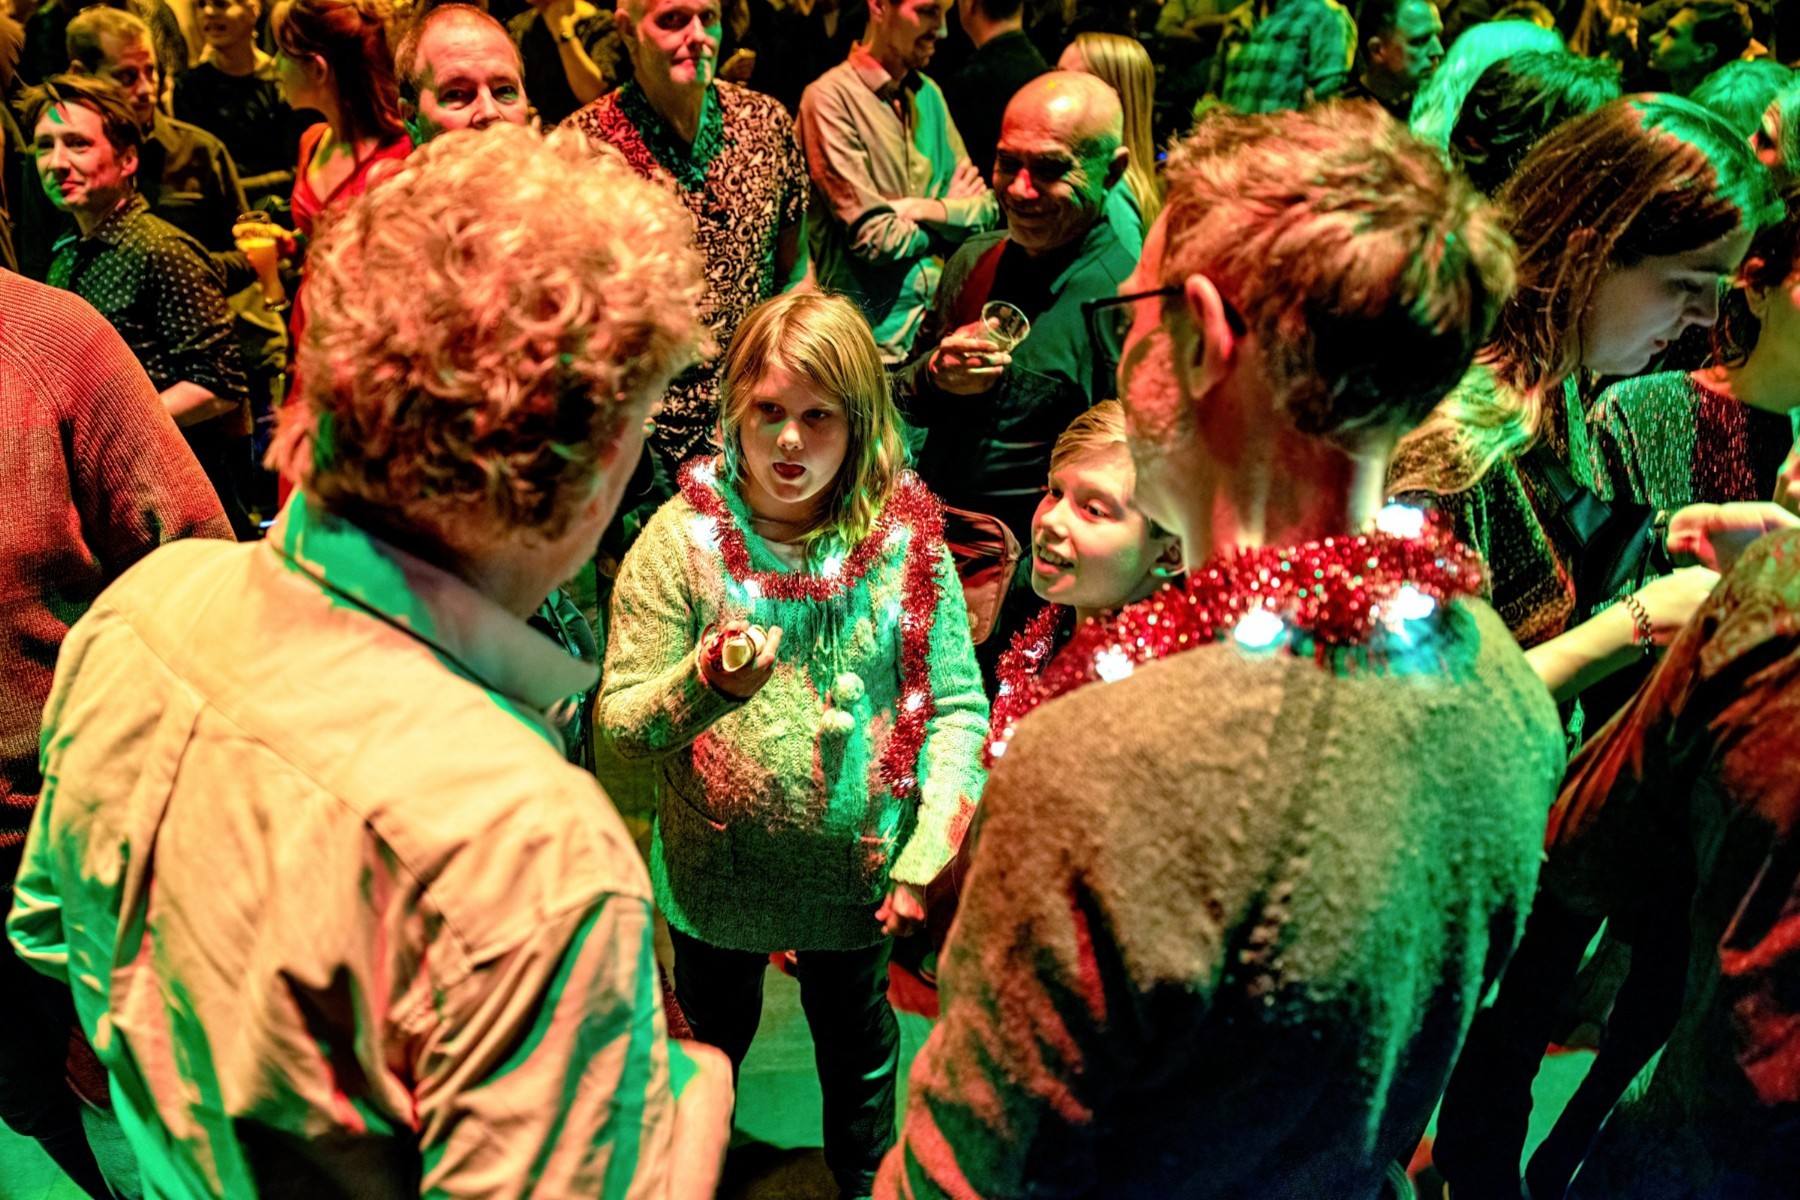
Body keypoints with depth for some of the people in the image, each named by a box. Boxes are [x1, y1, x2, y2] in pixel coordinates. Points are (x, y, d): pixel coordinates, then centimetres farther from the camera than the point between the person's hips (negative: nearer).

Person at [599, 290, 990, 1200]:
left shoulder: (906, 543, -12)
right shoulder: (682, 538, -15)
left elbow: (958, 707, -8)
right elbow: (620, 722, -14)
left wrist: (930, 859, -16)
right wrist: (707, 682, -35)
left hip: (857, 870, 1)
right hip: (715, 873, 0)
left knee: (857, 1042, 25)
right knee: (711, 1041, 25)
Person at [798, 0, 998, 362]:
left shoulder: (928, 93, 10)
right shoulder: (831, 97, -12)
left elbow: (987, 208, 6)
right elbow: (874, 239, -17)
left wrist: (926, 209, -13)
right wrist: (952, 212, -2)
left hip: (939, 323, 6)